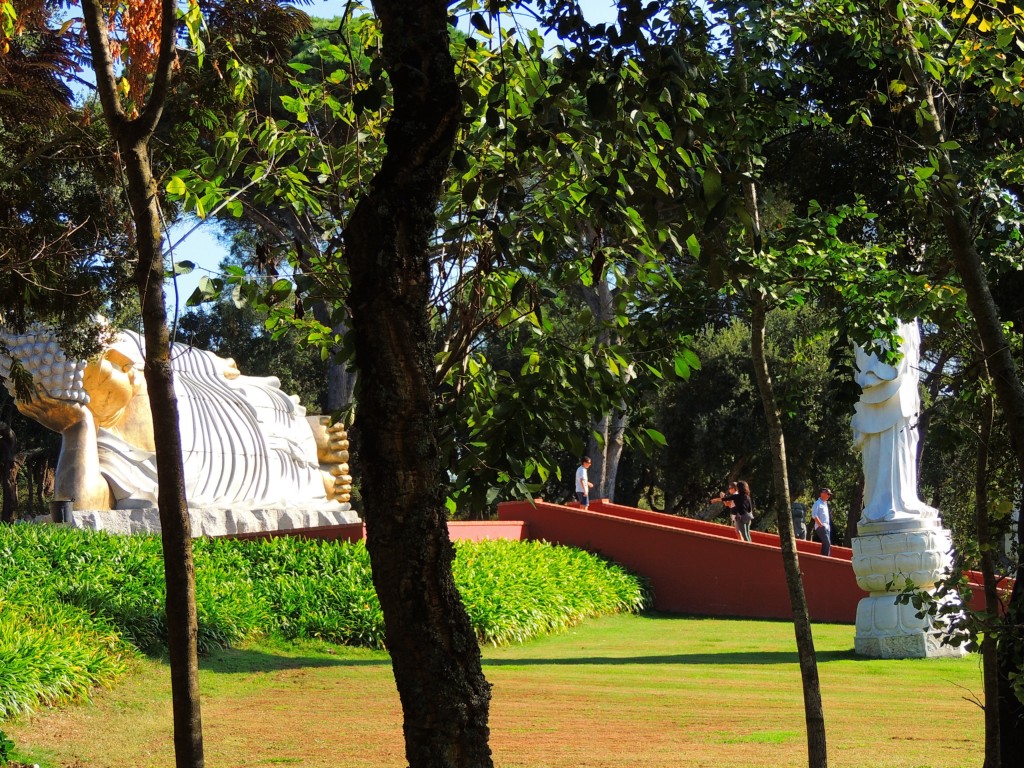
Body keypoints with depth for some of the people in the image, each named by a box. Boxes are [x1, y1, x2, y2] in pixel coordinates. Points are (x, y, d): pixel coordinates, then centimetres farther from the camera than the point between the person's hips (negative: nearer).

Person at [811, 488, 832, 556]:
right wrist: (821, 525, -17)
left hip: (827, 527, 9)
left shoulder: (825, 504, 21)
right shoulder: (817, 503, -5)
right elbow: (814, 516, -15)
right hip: (821, 527, -9)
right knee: (827, 544, -18)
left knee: (828, 544, 5)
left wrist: (829, 526, 13)